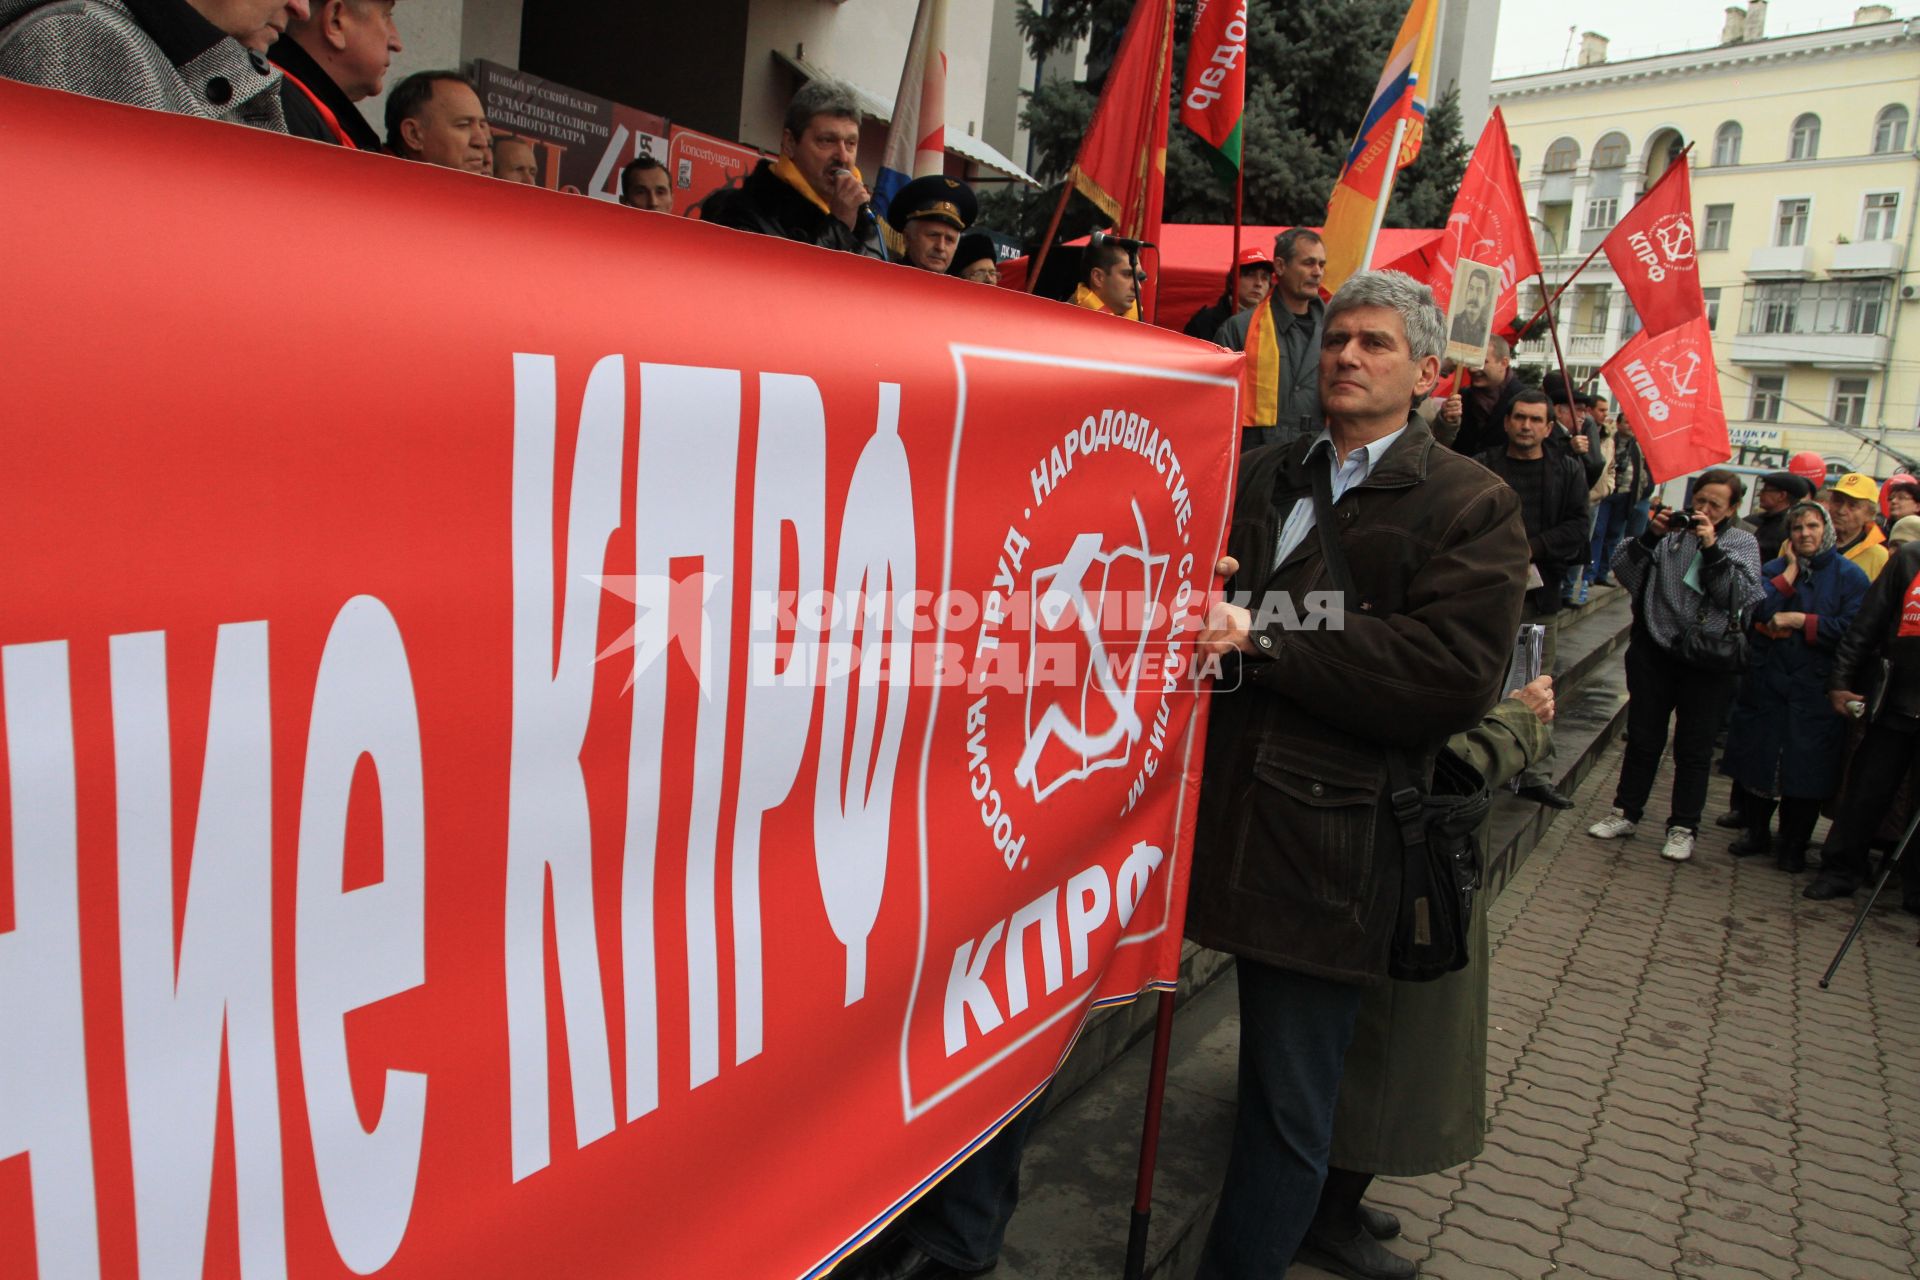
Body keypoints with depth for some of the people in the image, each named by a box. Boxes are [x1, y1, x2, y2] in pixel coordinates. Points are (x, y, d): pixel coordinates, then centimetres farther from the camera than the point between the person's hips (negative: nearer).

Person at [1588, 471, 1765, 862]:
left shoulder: (1743, 543, 4)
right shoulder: (1671, 531, 3)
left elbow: (1742, 598, -11)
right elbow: (1625, 573, -4)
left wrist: (1712, 548, -17)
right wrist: (1649, 536, -17)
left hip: (1707, 662, 0)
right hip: (1654, 652, 1)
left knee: (1695, 749, 7)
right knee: (1642, 739, 10)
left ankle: (1683, 828, 17)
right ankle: (1625, 813, 22)